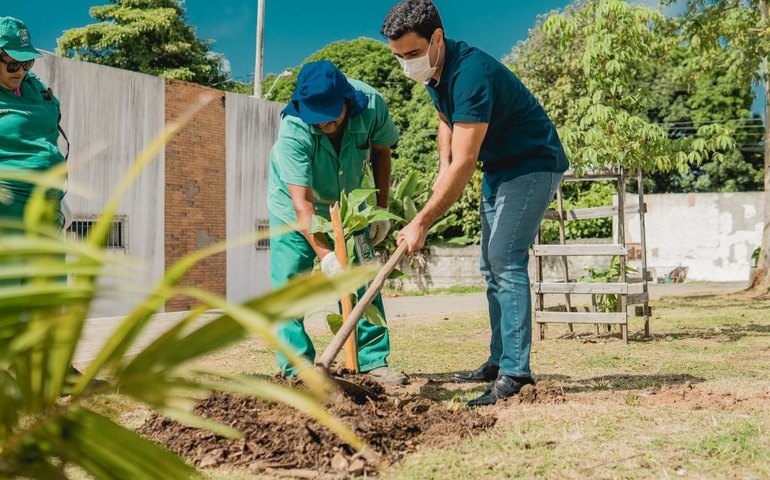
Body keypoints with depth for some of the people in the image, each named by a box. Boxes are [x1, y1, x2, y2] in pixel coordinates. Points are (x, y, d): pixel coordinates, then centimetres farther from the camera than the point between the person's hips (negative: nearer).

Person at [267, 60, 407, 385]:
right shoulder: (292, 131, -36)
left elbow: (381, 150, -4)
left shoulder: (371, 105, -26)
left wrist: (381, 209, -3)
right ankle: (297, 368, -1)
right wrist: (324, 254, -49)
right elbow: (302, 202, -39)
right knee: (288, 284, -9)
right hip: (293, 207, -3)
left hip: (347, 204, 3)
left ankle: (373, 362, 4)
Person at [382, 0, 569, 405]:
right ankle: (500, 360, 20)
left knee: (505, 262, -19)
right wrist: (442, 169, 7)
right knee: (492, 266, 11)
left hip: (534, 164, -10)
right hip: (499, 167, 10)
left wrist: (420, 224, -28)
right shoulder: (433, 70, -2)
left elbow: (463, 165, -33)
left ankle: (514, 373, -16)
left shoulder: (470, 74, -31)